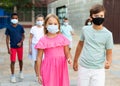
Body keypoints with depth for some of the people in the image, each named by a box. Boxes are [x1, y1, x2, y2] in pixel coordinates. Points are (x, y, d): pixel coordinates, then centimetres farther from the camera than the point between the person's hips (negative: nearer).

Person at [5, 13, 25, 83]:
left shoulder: (20, 27, -3)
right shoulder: (9, 27, -6)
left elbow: (23, 36, 5)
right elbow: (7, 38, -3)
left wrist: (21, 42, -13)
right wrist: (8, 48, -7)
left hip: (20, 46, 2)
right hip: (13, 47, -1)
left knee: (20, 60, 14)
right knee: (13, 61, -1)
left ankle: (21, 72, 35)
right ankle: (13, 76, 11)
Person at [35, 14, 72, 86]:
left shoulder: (62, 38, 3)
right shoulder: (43, 40, -3)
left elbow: (67, 53, 7)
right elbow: (39, 58, 1)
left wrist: (69, 59, -17)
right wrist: (39, 74, 0)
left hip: (61, 67, 2)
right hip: (49, 69, -2)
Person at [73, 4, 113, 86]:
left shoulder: (108, 34, -8)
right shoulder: (85, 29, -1)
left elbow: (109, 52, -3)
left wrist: (109, 62, -25)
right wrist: (75, 61, 18)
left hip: (98, 70, -2)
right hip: (83, 67, 2)